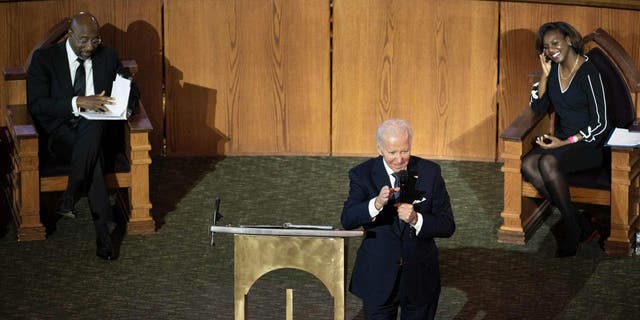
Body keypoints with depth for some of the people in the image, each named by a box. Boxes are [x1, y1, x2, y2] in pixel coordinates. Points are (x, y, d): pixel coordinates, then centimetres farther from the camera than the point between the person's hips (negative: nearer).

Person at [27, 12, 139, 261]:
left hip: (97, 130, 3)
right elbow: (36, 105, -13)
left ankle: (68, 199, -38)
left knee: (92, 127, -38)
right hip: (59, 134, -3)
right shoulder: (45, 58, -3)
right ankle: (103, 235, -40)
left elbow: (132, 91, 16)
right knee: (94, 157, -37)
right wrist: (78, 102, -25)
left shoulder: (107, 57, 9)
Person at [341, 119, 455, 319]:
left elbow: (447, 226, -4)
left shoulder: (430, 172, -3)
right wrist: (377, 203, -36)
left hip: (420, 279, 1)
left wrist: (416, 219, -23)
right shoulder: (363, 175, -6)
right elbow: (347, 220, -19)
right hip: (378, 278, -1)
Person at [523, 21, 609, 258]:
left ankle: (571, 228, -18)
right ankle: (581, 224, -18)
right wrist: (545, 75, -4)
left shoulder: (588, 72, -16)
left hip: (589, 143, -7)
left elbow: (600, 123, -16)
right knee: (528, 165, -21)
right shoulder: (554, 69, 5)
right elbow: (538, 108, 7)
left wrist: (565, 142, -21)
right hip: (563, 140, 7)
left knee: (548, 163, -33)